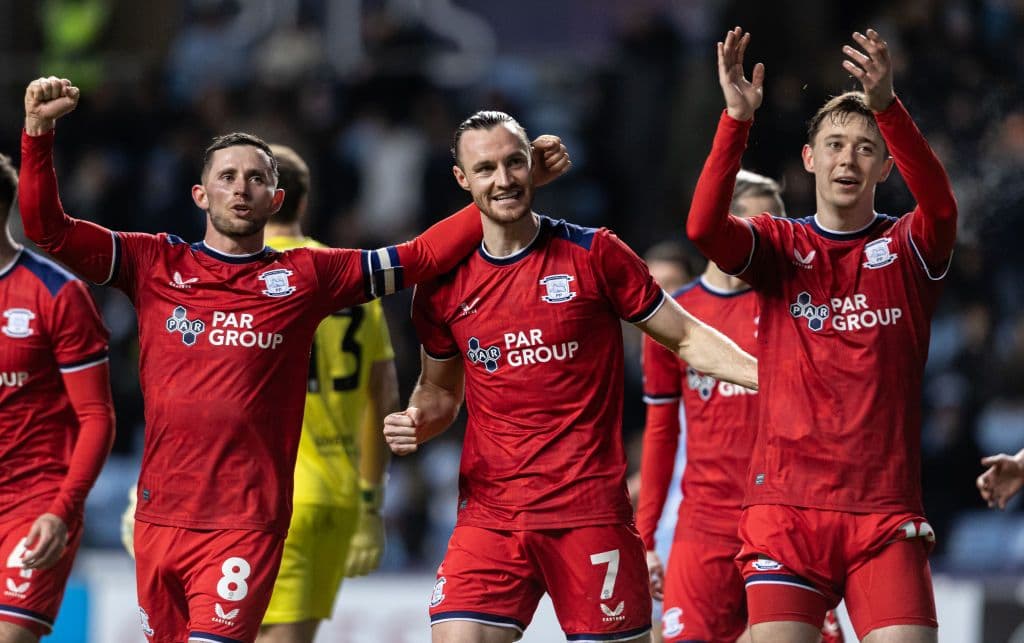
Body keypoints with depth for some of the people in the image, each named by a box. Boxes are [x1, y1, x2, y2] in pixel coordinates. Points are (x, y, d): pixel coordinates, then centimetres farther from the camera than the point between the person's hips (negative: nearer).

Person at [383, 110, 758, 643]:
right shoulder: (444, 284, 7)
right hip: (489, 515, 2)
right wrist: (415, 424, 1)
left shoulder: (593, 254, -1)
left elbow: (686, 337, 6)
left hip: (591, 513, -2)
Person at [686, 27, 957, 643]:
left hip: (886, 511, 0)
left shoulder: (907, 249, 6)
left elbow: (941, 206, -17)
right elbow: (704, 227, -12)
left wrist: (887, 107, -32)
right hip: (785, 506, 0)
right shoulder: (778, 246, 9)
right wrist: (737, 118, -24)